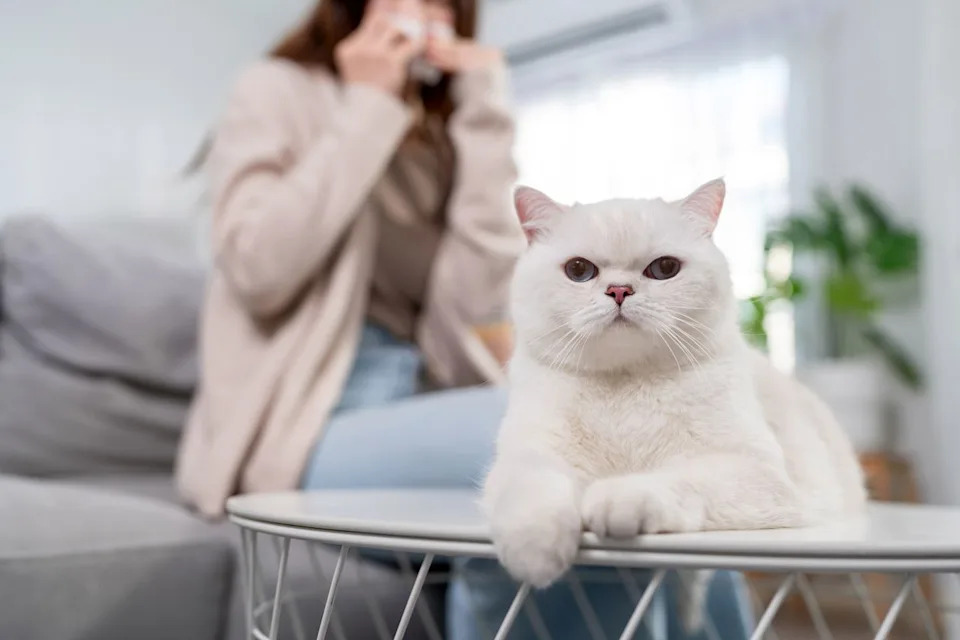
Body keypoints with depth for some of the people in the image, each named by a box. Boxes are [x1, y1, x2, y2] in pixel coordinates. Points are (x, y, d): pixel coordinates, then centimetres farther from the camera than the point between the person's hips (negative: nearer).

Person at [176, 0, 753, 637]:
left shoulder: (441, 134, 16)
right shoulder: (279, 92, 4)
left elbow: (478, 300, -1)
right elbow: (257, 272, -14)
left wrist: (485, 119, -1)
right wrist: (367, 111, -7)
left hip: (417, 406, 5)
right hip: (302, 429, -4)